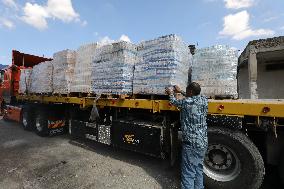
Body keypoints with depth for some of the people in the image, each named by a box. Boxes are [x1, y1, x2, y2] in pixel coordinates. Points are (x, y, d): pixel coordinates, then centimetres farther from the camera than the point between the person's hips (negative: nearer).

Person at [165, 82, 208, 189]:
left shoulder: (186, 102, -17)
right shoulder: (204, 100, 1)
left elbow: (174, 102, 3)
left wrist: (171, 93, 23)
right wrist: (180, 92, 30)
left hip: (191, 144, -7)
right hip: (203, 142, 7)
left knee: (188, 173, 5)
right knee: (199, 169, 23)